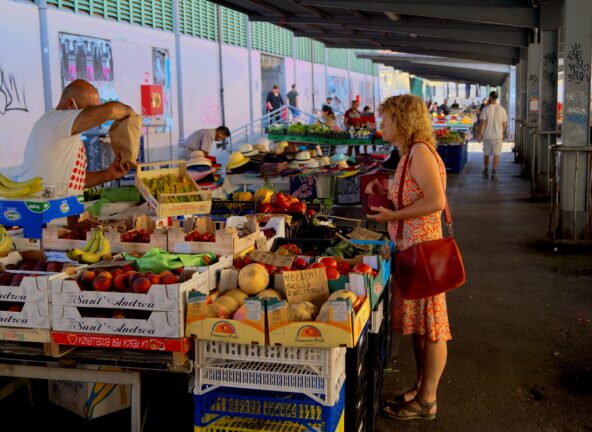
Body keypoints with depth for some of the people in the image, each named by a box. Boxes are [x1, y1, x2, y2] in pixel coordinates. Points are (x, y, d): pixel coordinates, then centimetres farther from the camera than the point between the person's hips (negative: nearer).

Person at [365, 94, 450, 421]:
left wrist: (393, 215, -20)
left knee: (429, 325, 1)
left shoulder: (420, 151, -16)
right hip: (411, 247, 10)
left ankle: (426, 401, 11)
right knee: (416, 323, 17)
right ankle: (421, 387, 30)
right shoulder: (409, 153, 14)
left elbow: (436, 201, -24)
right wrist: (384, 194, 11)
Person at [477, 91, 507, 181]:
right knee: (496, 154, 5)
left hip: (487, 135, -1)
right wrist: (503, 133, 18)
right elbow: (505, 124, 1)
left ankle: (486, 172, 26)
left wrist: (480, 134, -4)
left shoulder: (486, 109, -8)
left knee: (486, 154, 15)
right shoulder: (502, 109, -3)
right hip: (498, 135, 1)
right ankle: (494, 173, 1)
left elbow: (482, 123, -12)